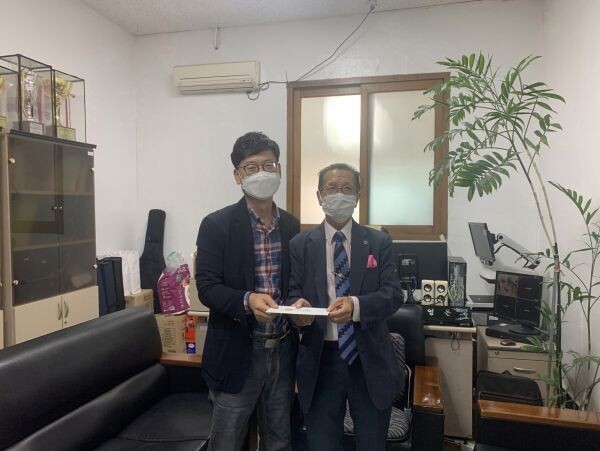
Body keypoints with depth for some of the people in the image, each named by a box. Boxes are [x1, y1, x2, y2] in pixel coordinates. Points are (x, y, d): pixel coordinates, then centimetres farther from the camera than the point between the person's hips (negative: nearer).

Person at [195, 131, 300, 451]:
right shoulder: (216, 225, -9)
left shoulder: (291, 225, 5)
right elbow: (207, 288, -13)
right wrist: (247, 300, -30)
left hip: (283, 351, 4)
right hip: (238, 353, -4)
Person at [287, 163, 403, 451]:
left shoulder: (379, 242, 2)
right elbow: (292, 294, -1)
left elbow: (393, 294, -7)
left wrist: (357, 305, -27)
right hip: (320, 359, 0)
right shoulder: (300, 245, 2)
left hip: (369, 359, 1)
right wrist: (297, 307, -25)